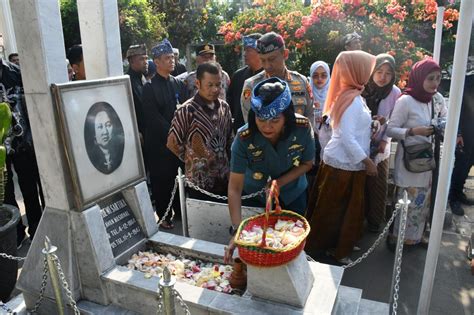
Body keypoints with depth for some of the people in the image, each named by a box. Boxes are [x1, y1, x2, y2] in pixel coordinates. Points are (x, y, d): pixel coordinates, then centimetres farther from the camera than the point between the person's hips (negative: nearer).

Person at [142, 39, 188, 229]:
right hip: (159, 143, -4)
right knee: (161, 179, 6)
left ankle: (179, 210, 26)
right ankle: (163, 215, 20)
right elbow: (153, 117, -11)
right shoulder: (150, 87, -5)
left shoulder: (179, 84, 10)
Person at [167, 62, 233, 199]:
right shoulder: (187, 111, -16)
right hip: (200, 182, -5)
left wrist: (225, 161, 10)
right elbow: (173, 144, -8)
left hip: (224, 178, 5)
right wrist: (194, 161, 1)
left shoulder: (224, 107, 3)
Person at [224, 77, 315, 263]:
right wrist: (237, 230, -40)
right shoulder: (244, 138, -32)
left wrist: (279, 183, -25)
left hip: (293, 194, 1)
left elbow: (307, 163, -11)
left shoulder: (303, 128, -29)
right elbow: (235, 188, -31)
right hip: (256, 197, -1)